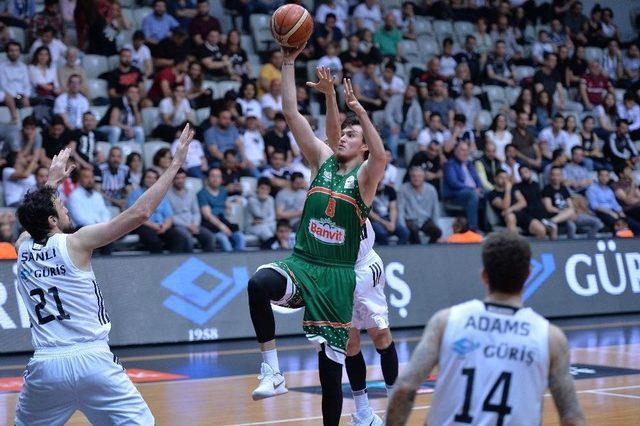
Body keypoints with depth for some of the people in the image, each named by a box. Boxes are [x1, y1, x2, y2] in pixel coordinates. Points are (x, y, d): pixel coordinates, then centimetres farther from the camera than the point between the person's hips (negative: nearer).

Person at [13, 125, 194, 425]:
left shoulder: (22, 248, 10)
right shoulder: (74, 243, -4)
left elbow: (34, 215, 37)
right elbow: (140, 213, -9)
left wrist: (51, 182, 49)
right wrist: (175, 163, -3)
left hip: (45, 366, 4)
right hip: (92, 360, -4)